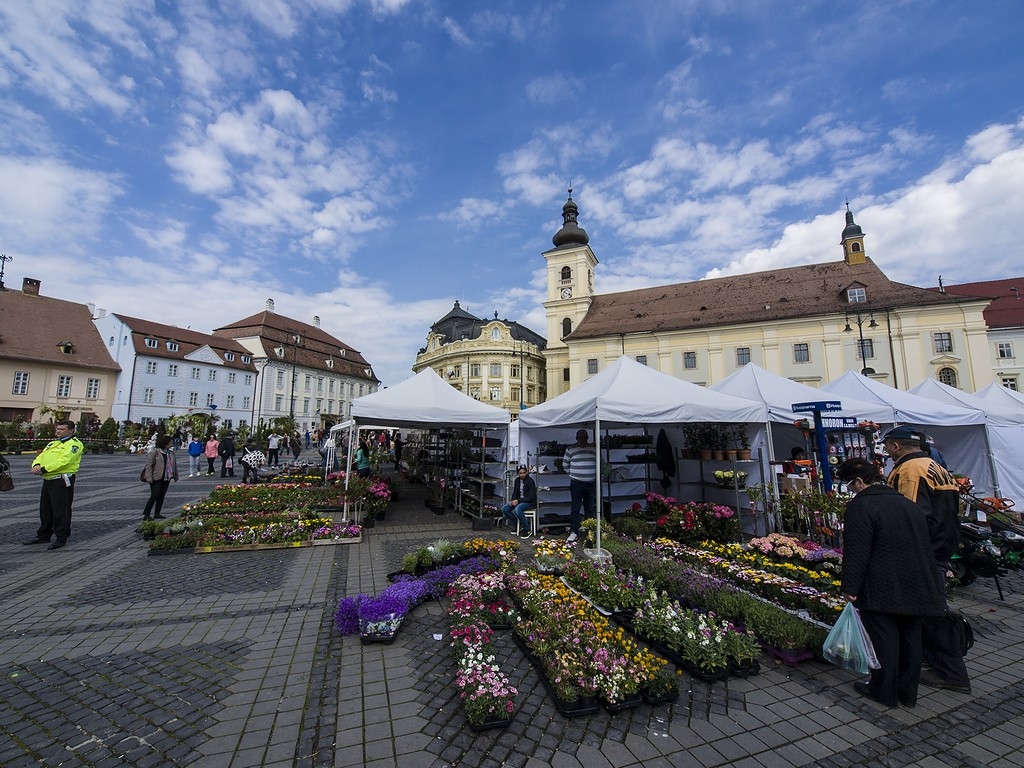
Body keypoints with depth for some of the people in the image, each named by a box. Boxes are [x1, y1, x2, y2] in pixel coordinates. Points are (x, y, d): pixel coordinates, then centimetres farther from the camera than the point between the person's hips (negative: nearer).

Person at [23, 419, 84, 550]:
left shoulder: (74, 444, -9)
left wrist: (44, 469, -22)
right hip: (47, 480, 9)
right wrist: (36, 465, -10)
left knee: (61, 510, -4)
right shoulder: (52, 443, 20)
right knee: (45, 509, 18)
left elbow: (64, 461, -20)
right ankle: (43, 536, 32)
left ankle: (61, 538, 4)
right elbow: (41, 456, 11)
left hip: (62, 480, -9)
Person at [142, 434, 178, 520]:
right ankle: (146, 514, 3)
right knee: (154, 496, -7)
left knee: (162, 496, 10)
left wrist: (175, 475, 16)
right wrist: (149, 478, -19)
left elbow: (174, 464, 16)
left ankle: (157, 513, 19)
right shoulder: (154, 452, -11)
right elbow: (149, 465, -13)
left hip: (166, 478, 7)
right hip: (156, 478, -7)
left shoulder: (170, 453, 10)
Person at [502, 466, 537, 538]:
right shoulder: (517, 480, 4)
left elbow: (531, 497, -19)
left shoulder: (530, 481, -16)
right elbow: (515, 493, 11)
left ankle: (527, 529, -16)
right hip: (518, 501, 7)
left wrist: (518, 501, -24)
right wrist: (512, 501, -10)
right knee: (504, 509, -11)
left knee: (517, 509, -36)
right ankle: (520, 523, 3)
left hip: (530, 502, -7)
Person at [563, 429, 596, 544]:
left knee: (590, 508, 12)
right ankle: (574, 532, 5)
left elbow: (598, 463, 17)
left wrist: (596, 476, 10)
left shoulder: (593, 449, 7)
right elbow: (565, 465, 7)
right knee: (575, 509, -2)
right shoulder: (570, 449, 0)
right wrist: (573, 474, 5)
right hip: (576, 483, -3)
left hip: (591, 483, 3)